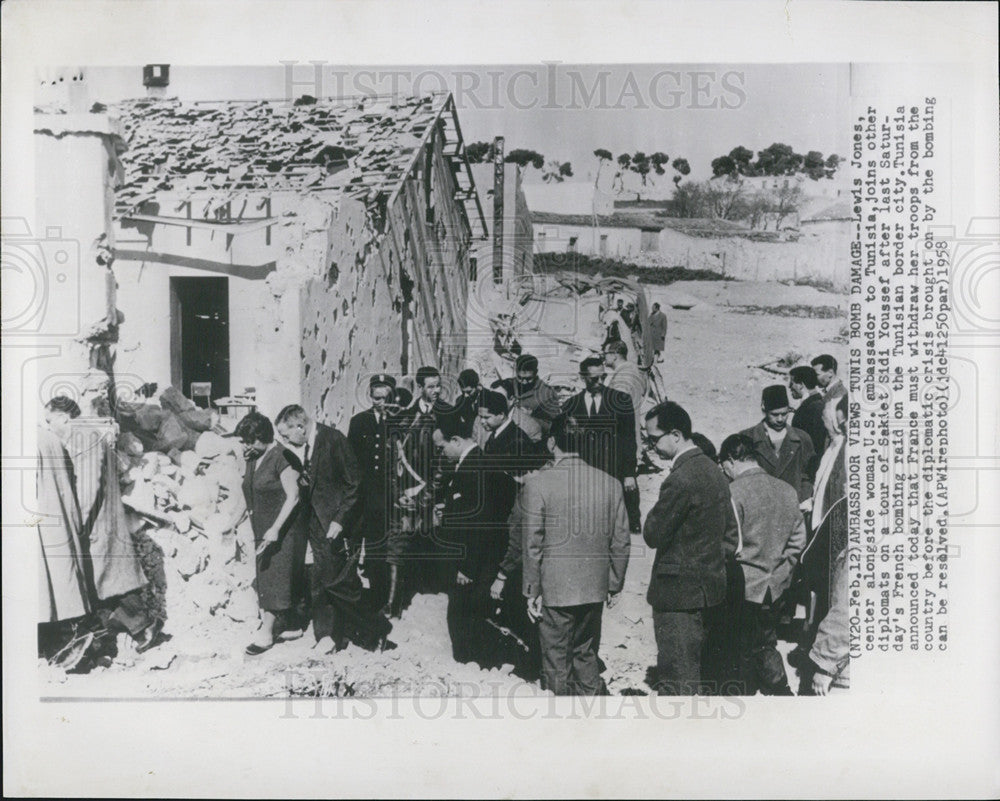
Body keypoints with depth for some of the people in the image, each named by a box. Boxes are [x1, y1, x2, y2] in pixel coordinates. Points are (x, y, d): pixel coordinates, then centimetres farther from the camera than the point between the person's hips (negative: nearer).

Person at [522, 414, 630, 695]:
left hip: (555, 588, -4)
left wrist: (532, 591, -2)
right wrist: (615, 585, 13)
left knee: (556, 660, 8)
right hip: (595, 587, 4)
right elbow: (621, 541, 3)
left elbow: (532, 544, -10)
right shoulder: (610, 484, -2)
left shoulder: (538, 484, -12)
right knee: (587, 654, 18)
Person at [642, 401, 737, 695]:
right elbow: (730, 534, 16)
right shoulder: (714, 471, 9)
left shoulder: (681, 478, -21)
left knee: (675, 681, -3)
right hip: (710, 587, 10)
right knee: (694, 671, 19)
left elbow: (653, 535, -17)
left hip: (679, 592, -10)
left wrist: (655, 509, 0)